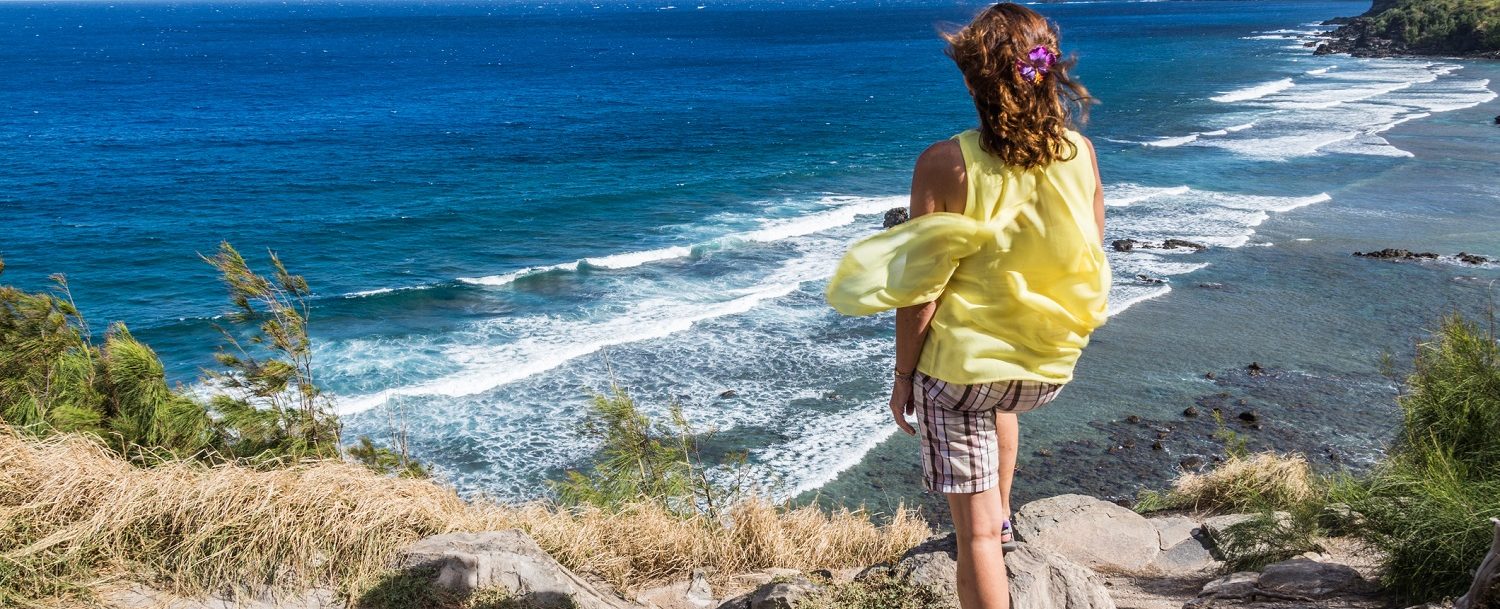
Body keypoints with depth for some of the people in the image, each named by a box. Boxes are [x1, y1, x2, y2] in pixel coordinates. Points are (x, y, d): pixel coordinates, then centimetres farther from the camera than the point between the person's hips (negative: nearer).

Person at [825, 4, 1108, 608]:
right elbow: (1090, 260, 5)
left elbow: (921, 287, -15)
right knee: (998, 403, 41)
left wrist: (903, 374, -2)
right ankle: (1003, 514, 49)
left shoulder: (945, 165, -18)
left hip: (962, 363, -5)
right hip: (1051, 366, 5)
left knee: (973, 531, 7)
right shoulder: (1080, 152, -5)